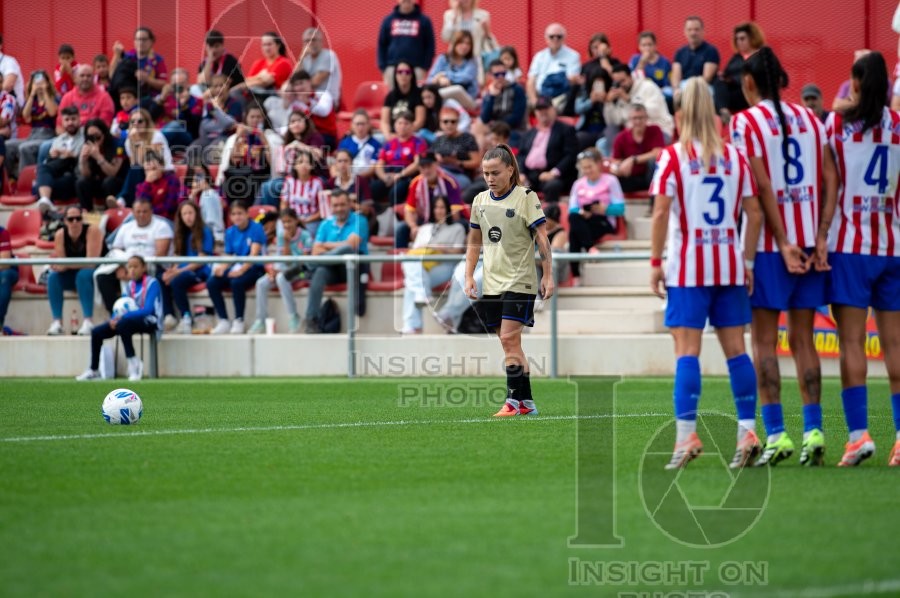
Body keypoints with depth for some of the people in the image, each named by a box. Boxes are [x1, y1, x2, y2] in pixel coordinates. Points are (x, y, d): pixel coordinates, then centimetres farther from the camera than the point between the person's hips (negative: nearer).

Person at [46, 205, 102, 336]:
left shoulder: (92, 231, -19)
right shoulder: (60, 234, -7)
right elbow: (60, 262, -8)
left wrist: (66, 265, -35)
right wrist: (57, 266, -33)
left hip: (92, 273, -4)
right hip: (72, 276, 4)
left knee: (83, 275, -36)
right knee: (53, 277, -23)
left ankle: (88, 321, -40)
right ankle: (56, 322, -28)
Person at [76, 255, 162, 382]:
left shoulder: (152, 283, -13)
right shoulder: (130, 285, 9)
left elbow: (148, 310, -23)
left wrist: (123, 317, -27)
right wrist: (114, 319, -14)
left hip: (150, 322, -7)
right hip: (130, 320, 7)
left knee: (122, 324, -37)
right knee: (96, 332, -3)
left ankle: (133, 362, -25)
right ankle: (93, 370, 5)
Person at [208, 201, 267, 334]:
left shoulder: (256, 228, -8)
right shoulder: (230, 232, 9)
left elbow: (254, 253, -18)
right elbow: (228, 257, 10)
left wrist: (242, 270, -32)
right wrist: (222, 267, -14)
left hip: (255, 268, -6)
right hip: (236, 268, 6)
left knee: (236, 282, -35)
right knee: (211, 283, -18)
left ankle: (238, 321, -21)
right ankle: (224, 321, -14)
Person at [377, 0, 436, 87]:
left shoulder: (423, 20, 5)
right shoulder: (388, 20, 9)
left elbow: (430, 46, 5)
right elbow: (382, 45, 11)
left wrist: (425, 68, -3)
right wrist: (383, 68, 2)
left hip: (416, 69, -2)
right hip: (393, 68, 2)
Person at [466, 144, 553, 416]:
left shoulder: (526, 197, -6)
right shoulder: (480, 201, 10)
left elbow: (542, 238, -8)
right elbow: (474, 243, 18)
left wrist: (548, 275, -12)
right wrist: (469, 276, 10)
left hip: (519, 282, -6)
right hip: (491, 285, 6)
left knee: (509, 338, -15)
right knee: (509, 343, 6)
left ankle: (514, 400, -14)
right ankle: (527, 402, 11)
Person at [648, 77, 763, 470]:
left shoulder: (673, 157, -5)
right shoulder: (734, 157, 6)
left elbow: (661, 212, -11)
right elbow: (754, 212, 6)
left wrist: (655, 262, -5)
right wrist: (748, 261, 12)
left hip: (687, 265, -3)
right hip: (730, 264, 4)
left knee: (687, 350, -4)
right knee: (735, 348, 7)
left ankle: (686, 435, -10)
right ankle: (747, 431, 4)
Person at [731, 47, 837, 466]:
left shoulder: (746, 121, -5)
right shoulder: (810, 119, 10)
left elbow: (762, 186, -12)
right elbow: (830, 180, 3)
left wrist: (783, 243, -12)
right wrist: (820, 238, 0)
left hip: (769, 243, -4)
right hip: (810, 237, 5)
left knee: (764, 339, 0)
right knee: (802, 337, 9)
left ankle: (776, 434, -5)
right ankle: (813, 430, 3)